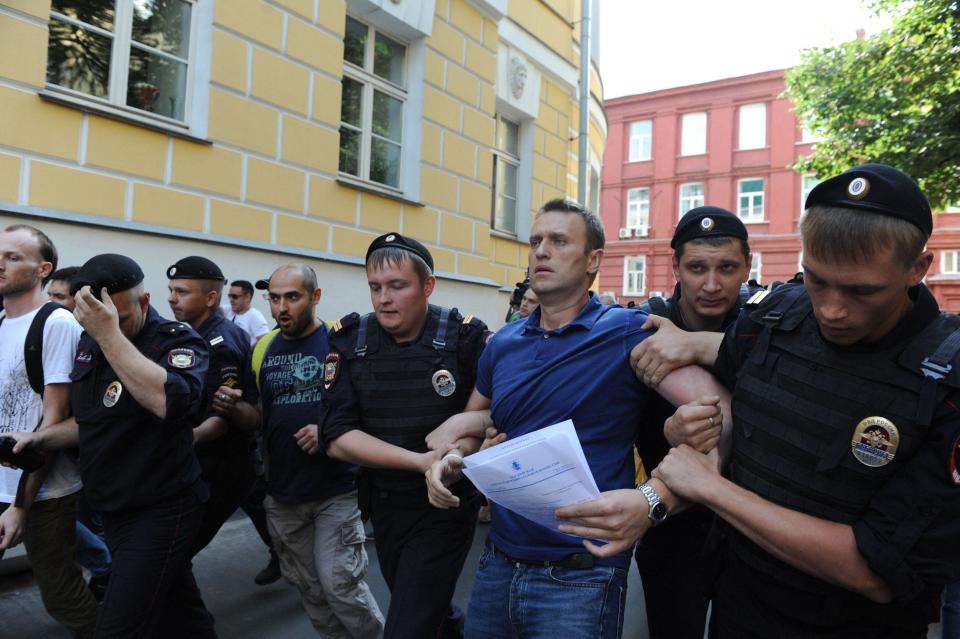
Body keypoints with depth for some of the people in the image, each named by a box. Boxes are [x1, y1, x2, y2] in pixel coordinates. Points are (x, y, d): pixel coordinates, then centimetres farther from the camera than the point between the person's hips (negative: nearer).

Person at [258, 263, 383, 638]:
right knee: (307, 586, 16)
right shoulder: (263, 350, 5)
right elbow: (261, 416, 15)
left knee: (339, 584, -4)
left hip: (336, 489, -5)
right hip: (282, 492, 5)